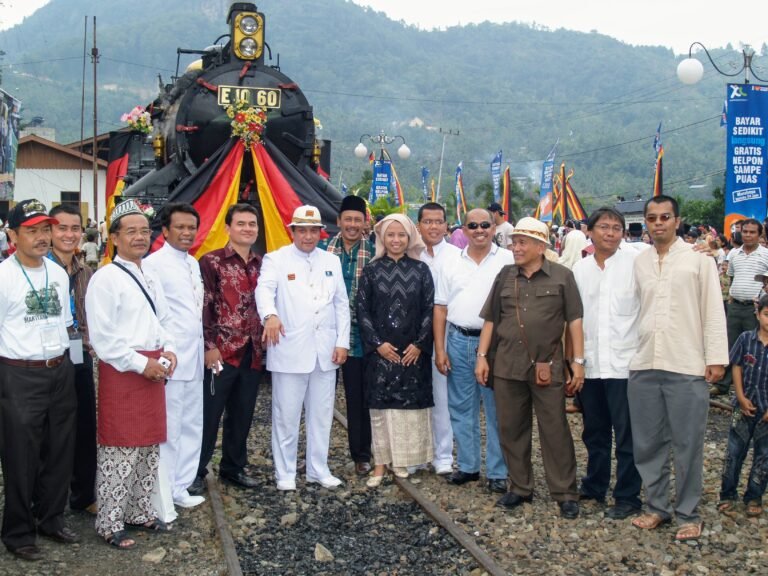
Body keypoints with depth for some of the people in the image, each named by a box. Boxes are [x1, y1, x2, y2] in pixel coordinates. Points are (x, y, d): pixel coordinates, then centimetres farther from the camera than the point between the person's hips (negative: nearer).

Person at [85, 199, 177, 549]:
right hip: (121, 370, -8)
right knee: (120, 449, -2)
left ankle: (139, 511, 29)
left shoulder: (149, 277, 14)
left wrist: (167, 350, 4)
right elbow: (102, 338, -16)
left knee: (149, 445, 14)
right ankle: (110, 523, 11)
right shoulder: (105, 279, -11)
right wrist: (141, 363, -16)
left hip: (153, 368, 8)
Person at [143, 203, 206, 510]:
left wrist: (204, 349, 14)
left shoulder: (193, 263, 14)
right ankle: (163, 495, 8)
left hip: (194, 359, 8)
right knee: (168, 429, -2)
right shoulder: (153, 264, -11)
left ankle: (180, 487, 25)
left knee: (192, 426, 14)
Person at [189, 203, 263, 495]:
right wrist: (209, 345, -14)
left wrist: (264, 339, 13)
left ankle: (233, 467, 28)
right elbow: (203, 306, -9)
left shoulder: (262, 265, 11)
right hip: (221, 352, -5)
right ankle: (196, 471, 15)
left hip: (252, 353, 5)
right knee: (209, 414, 2)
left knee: (242, 415, 14)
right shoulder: (211, 261, -6)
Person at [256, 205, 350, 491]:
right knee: (286, 415, 2)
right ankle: (285, 473, 15)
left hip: (325, 351, 4)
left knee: (321, 414, 12)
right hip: (290, 349, -4)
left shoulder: (332, 261, 13)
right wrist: (270, 314, -41)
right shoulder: (276, 259, -1)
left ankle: (318, 470, 25)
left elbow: (341, 304, 13)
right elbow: (264, 289, -19)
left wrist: (342, 342, 4)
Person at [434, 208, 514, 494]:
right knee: (461, 408, 11)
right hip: (459, 341, 4)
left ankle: (497, 472, 12)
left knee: (496, 410, 2)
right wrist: (439, 349, 3)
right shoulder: (451, 263, 8)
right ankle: (467, 466, 24)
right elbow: (440, 308, 9)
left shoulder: (508, 261, -1)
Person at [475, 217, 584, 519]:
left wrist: (578, 361, -4)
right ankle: (520, 488, 23)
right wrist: (482, 356, 6)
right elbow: (490, 319, 12)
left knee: (555, 431, 1)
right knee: (511, 429, 9)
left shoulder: (562, 276, 1)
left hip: (548, 366, -3)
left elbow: (574, 320, 0)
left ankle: (565, 493, 11)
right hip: (507, 366, 3)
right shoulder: (505, 276, 10)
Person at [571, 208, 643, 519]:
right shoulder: (579, 268, 9)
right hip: (589, 364, 5)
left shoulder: (636, 263, -5)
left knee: (627, 435, 2)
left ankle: (628, 497, 13)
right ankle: (594, 485, 32)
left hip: (624, 363, -5)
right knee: (594, 432, 17)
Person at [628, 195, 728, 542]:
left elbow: (713, 310, -1)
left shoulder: (699, 259, 0)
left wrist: (716, 357, -6)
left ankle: (688, 514, 16)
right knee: (647, 443, 10)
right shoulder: (638, 263, 10)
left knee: (687, 445, 4)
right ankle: (657, 506, 23)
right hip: (643, 366, 4)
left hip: (687, 367, -3)